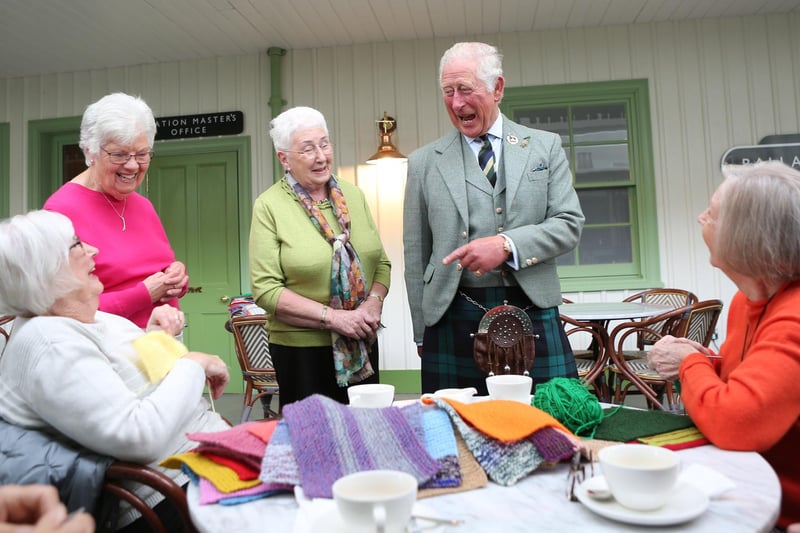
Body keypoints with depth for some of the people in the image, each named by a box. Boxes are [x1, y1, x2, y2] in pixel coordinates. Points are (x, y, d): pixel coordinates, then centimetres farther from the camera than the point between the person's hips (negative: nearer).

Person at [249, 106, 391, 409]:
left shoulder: (353, 196, 7)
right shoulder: (269, 207, -6)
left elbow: (381, 262, 10)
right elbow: (265, 289, -12)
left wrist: (374, 302, -9)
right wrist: (331, 317, -17)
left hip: (363, 346, 4)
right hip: (301, 350, -4)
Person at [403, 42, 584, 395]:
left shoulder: (545, 147, 8)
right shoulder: (424, 162, 7)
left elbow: (570, 223, 2)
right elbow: (415, 256, 8)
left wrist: (507, 245, -16)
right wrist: (422, 333, 7)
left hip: (533, 315, 1)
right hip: (454, 322, 0)